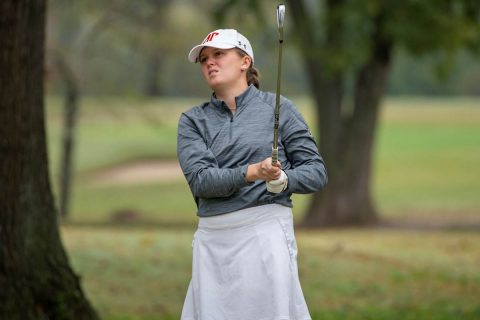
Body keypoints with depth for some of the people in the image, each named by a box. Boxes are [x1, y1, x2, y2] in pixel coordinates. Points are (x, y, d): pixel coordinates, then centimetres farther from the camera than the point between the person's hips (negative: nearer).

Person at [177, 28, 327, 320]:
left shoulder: (277, 108, 5)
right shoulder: (193, 120, 11)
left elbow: (317, 173, 4)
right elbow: (199, 179, -4)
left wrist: (281, 179, -17)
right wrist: (251, 173, -20)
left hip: (265, 231, -3)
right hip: (212, 239, 3)